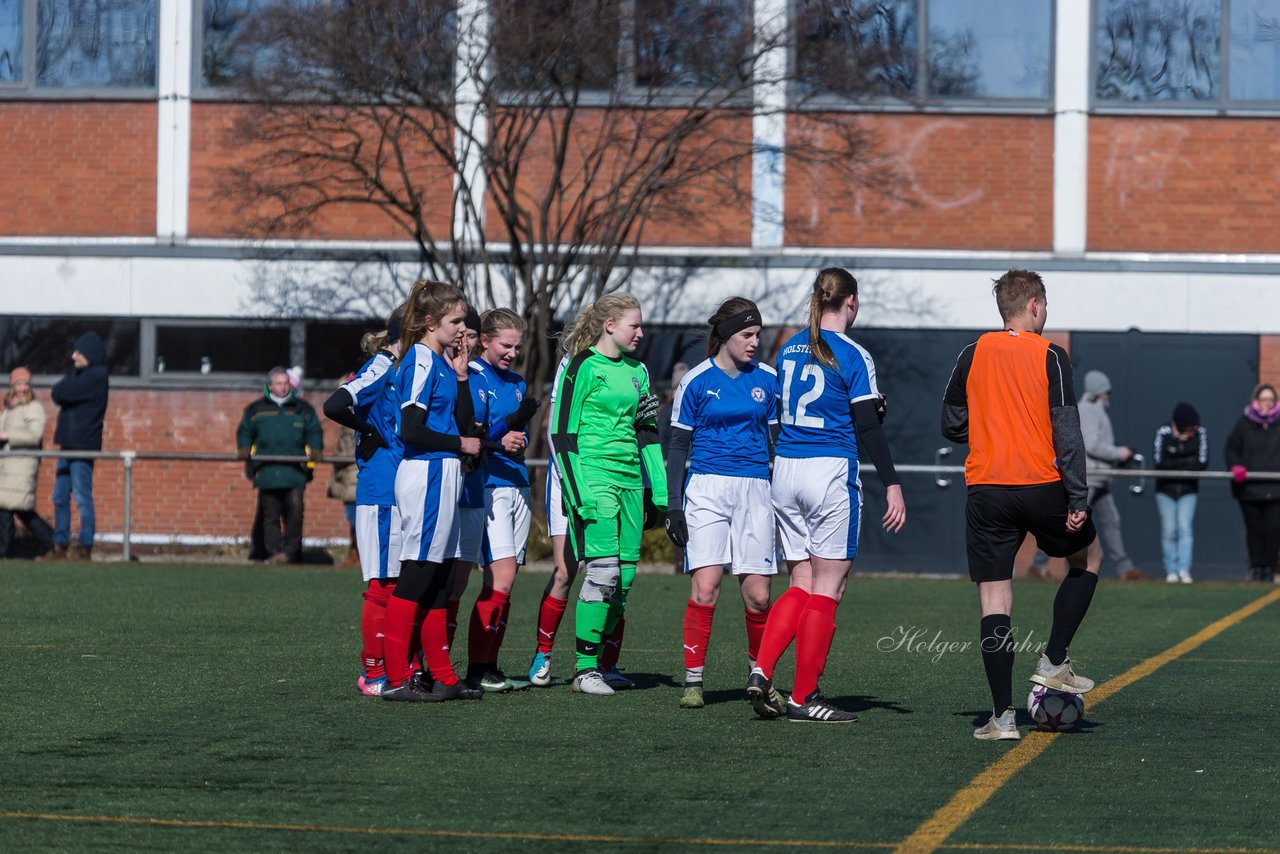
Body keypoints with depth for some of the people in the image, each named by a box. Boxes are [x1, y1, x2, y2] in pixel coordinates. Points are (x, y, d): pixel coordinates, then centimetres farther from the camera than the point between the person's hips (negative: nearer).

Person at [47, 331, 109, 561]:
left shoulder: (97, 376, -12)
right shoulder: (77, 372, 17)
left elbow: (61, 393, -17)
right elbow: (59, 392, 14)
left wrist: (58, 391, 3)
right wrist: (61, 394, -5)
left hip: (83, 445, -9)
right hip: (68, 444, 9)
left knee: (82, 497, -6)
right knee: (60, 497, 9)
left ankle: (85, 546, -2)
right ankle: (60, 544, 13)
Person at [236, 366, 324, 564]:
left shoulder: (303, 409, 14)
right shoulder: (256, 409, 14)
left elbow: (315, 432, 19)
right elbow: (244, 432, 22)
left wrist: (314, 452, 2)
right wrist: (245, 451, 4)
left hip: (295, 472, -1)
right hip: (266, 471, 1)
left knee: (294, 509, -13)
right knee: (270, 514, 0)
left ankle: (291, 550, -4)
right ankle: (274, 552, 5)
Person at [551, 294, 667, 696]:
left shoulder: (636, 371, 15)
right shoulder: (582, 367, -6)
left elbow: (647, 432, 21)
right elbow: (561, 433, -8)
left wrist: (661, 491, 15)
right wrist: (579, 493, -15)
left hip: (629, 478, 7)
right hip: (593, 476, -7)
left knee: (625, 577, 2)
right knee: (603, 570, -14)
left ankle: (598, 660, 11)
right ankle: (585, 670, -8)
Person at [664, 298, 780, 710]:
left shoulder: (768, 380, 8)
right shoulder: (696, 381, 1)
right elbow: (678, 446, 5)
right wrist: (673, 505, -1)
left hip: (755, 491, 2)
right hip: (707, 490, -2)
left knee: (757, 594, -2)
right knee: (705, 586, -13)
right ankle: (693, 680, -6)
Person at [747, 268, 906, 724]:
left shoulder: (790, 349, 11)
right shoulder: (853, 356, -8)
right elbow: (868, 428, -11)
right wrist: (892, 486, -9)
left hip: (785, 471, 6)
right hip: (832, 473, -6)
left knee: (802, 585, 12)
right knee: (827, 588, 1)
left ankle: (761, 671, -6)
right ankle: (804, 698, 2)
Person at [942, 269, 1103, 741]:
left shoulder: (973, 355, 4)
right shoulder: (1050, 356, -4)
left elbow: (951, 424, 11)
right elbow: (1067, 432, -8)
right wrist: (1078, 500, -6)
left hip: (985, 489, 2)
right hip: (1042, 486, -2)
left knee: (994, 601, 1)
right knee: (1087, 557, 25)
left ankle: (1003, 715, -4)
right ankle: (1053, 663, 17)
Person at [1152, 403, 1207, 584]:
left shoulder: (1200, 433, -10)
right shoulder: (1163, 433, -14)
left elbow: (1202, 463, -15)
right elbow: (1158, 462, -19)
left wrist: (1174, 465, -18)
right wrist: (1187, 462, -18)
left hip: (1188, 490, 1)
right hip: (1165, 489, -1)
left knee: (1184, 528, -11)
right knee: (1169, 531, -3)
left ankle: (1184, 569, -15)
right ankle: (1171, 570, 2)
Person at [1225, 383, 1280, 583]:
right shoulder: (1244, 423, 8)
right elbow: (1231, 449, 10)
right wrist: (1236, 467, -9)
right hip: (1250, 489, 0)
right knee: (1254, 529, 3)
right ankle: (1256, 567, 10)